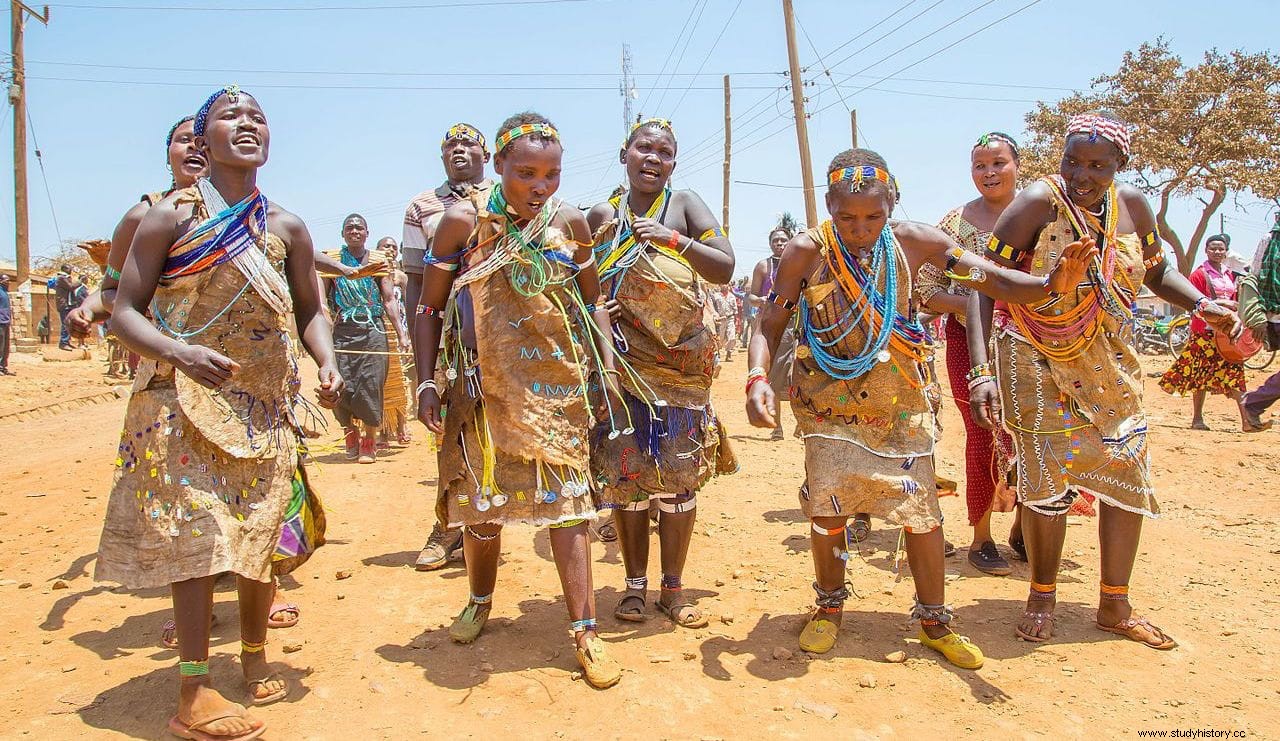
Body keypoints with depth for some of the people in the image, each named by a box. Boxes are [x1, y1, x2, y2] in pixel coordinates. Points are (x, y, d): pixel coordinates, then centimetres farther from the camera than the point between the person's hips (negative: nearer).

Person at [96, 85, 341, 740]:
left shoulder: (285, 227, 7)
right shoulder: (169, 216, -4)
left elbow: (309, 310, 14)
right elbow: (126, 310, -5)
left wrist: (327, 363, -5)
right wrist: (179, 351, -24)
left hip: (267, 404, 4)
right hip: (186, 400, -4)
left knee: (262, 530, 10)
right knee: (196, 532, -8)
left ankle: (255, 653, 30)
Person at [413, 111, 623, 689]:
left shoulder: (570, 222, 0)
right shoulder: (463, 221, -5)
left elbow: (592, 302, 11)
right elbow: (429, 309, 0)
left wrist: (607, 367, 2)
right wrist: (427, 381, -6)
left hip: (556, 384, 0)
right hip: (483, 383, 0)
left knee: (566, 498, -4)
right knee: (479, 494, 11)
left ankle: (585, 631, 1)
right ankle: (481, 599, 37)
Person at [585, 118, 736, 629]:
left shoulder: (685, 205, 3)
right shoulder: (602, 215, 7)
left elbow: (725, 266, -9)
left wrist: (673, 239, -21)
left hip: (682, 361, -1)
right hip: (623, 361, 1)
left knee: (680, 473, 1)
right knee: (624, 471, 2)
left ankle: (673, 587, 15)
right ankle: (635, 585, 16)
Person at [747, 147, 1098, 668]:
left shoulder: (912, 242, -10)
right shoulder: (805, 252, -13)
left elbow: (992, 278, -13)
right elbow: (768, 327, -9)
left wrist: (1051, 284, -33)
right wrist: (758, 379, -28)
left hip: (901, 405, 1)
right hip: (830, 405, -1)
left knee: (921, 508, 3)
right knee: (826, 506, 0)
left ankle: (934, 621, 22)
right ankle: (829, 608, 26)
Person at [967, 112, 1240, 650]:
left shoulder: (1132, 204, -1)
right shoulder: (1039, 202, -17)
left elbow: (1157, 271, 15)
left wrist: (1202, 305, -6)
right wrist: (981, 372, -30)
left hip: (1110, 364, 5)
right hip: (1038, 363, -5)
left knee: (1129, 477, 6)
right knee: (1047, 476, -3)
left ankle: (1115, 607, 23)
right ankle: (1041, 598, 20)